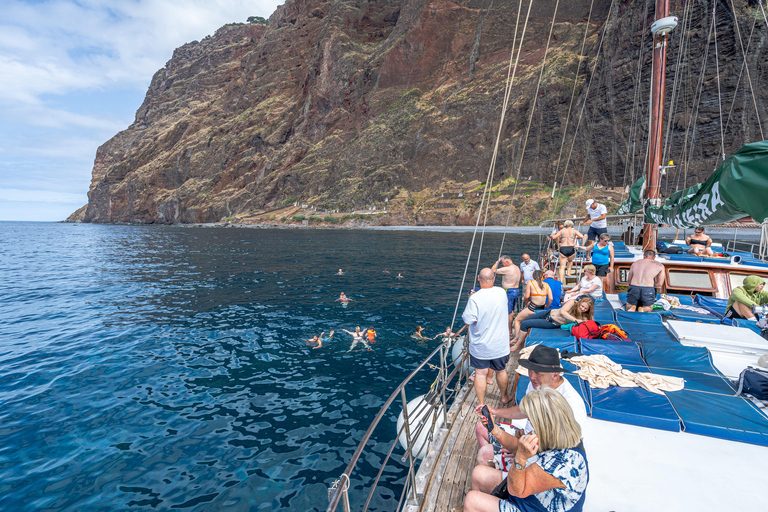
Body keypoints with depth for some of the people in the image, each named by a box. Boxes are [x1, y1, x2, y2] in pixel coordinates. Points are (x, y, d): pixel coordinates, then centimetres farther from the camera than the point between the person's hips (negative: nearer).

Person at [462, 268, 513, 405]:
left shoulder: (475, 299, -26)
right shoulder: (502, 293, -9)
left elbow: (468, 320, -19)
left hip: (480, 346, -4)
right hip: (500, 344, 4)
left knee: (480, 373, 11)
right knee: (501, 371, 23)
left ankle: (481, 403, 23)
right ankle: (504, 397, 44)